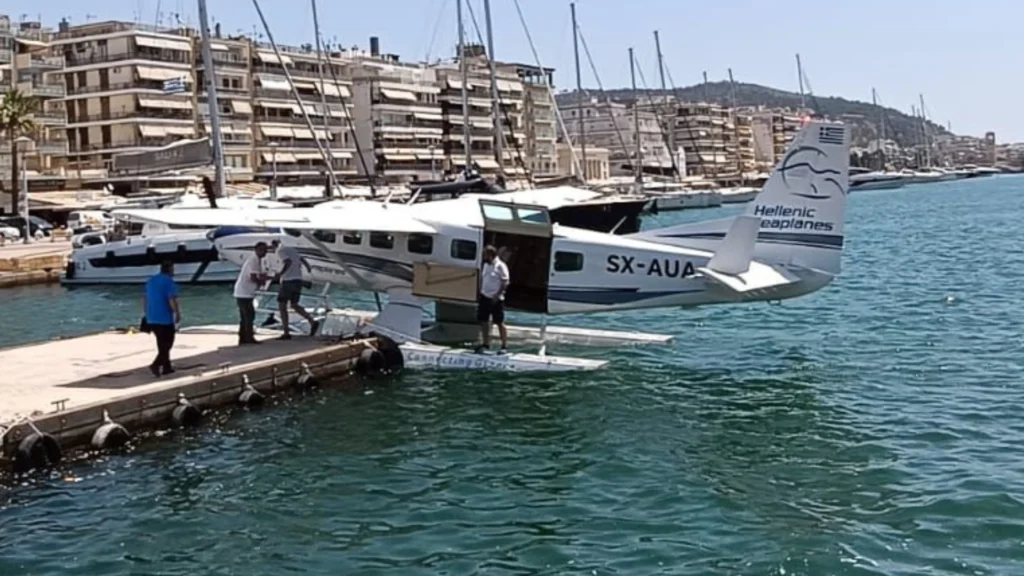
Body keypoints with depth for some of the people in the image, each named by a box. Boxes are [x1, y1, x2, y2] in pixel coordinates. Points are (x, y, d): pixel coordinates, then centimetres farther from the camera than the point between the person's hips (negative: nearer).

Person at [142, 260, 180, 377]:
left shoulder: (151, 281, 12)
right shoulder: (169, 281, -12)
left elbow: (145, 299, 15)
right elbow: (172, 301, -21)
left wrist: (146, 314, 22)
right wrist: (178, 314, -10)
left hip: (151, 319, 8)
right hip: (165, 319, -7)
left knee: (162, 344, 17)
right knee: (167, 344, 1)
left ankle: (166, 368, 21)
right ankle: (156, 365, -15)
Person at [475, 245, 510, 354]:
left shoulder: (500, 266, -13)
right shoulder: (486, 265, 10)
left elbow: (505, 283, -16)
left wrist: (497, 295, -21)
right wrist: (480, 292, 10)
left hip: (496, 299, -8)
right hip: (484, 297, 8)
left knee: (500, 322, -1)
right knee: (483, 321, 11)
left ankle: (504, 346, 6)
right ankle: (486, 343, 23)